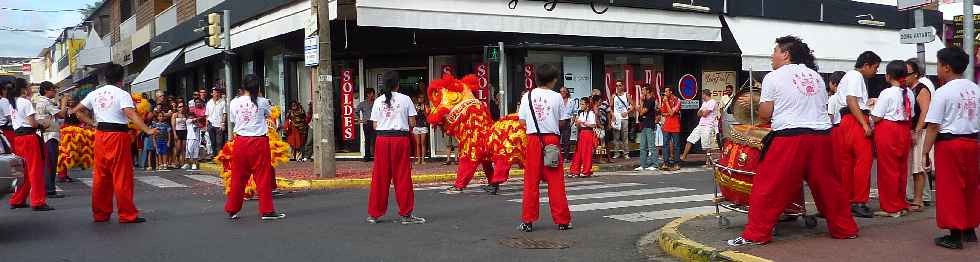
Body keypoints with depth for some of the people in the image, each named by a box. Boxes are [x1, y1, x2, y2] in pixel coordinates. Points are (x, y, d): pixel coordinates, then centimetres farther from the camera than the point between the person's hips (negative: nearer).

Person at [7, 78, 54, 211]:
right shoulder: (26, 102, -10)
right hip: (29, 136, -9)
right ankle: (38, 202, -5)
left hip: (18, 137, 9)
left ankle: (17, 200, 21)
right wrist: (42, 124, 2)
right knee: (36, 170, -5)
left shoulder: (13, 103, 15)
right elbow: (32, 123, -15)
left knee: (27, 171, 16)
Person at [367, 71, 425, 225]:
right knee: (403, 177, 3)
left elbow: (375, 125, 5)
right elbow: (412, 123, 0)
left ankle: (374, 214, 14)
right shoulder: (405, 99, -1)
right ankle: (406, 214, 7)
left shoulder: (378, 101, 5)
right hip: (400, 138, -2)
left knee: (380, 177, 8)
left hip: (382, 139, 2)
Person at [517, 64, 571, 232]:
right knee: (556, 182, 5)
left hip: (533, 139, 1)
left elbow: (522, 122, 2)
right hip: (552, 140, -1)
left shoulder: (527, 96, 2)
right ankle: (562, 221, 10)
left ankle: (528, 221, 6)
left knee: (531, 182, 5)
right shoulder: (556, 97, -2)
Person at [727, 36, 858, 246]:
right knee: (826, 184, 15)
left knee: (769, 187, -2)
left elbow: (765, 114, -1)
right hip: (821, 134, 6)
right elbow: (823, 106, 19)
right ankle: (845, 228, 23)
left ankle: (755, 234, -2)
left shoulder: (773, 77, 0)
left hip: (790, 136, -6)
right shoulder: (816, 76, 16)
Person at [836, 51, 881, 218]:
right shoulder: (856, 76, -7)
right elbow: (851, 101, -18)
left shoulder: (849, 76, 24)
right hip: (856, 121, -10)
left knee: (847, 162, 10)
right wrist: (865, 124, -21)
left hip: (846, 121, 10)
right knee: (863, 161, -9)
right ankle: (859, 203, -8)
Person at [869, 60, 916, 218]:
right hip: (905, 132, 7)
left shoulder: (887, 93, -14)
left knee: (888, 169, 1)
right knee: (902, 169, 14)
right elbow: (910, 116, 9)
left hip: (887, 131, -7)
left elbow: (876, 118, -14)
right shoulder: (909, 93, 6)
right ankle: (902, 205, 22)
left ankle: (891, 208, 6)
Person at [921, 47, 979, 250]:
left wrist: (925, 151, -8)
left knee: (950, 189, 1)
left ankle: (955, 235, 4)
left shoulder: (943, 92, -12)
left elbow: (933, 126, -14)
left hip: (949, 143, -6)